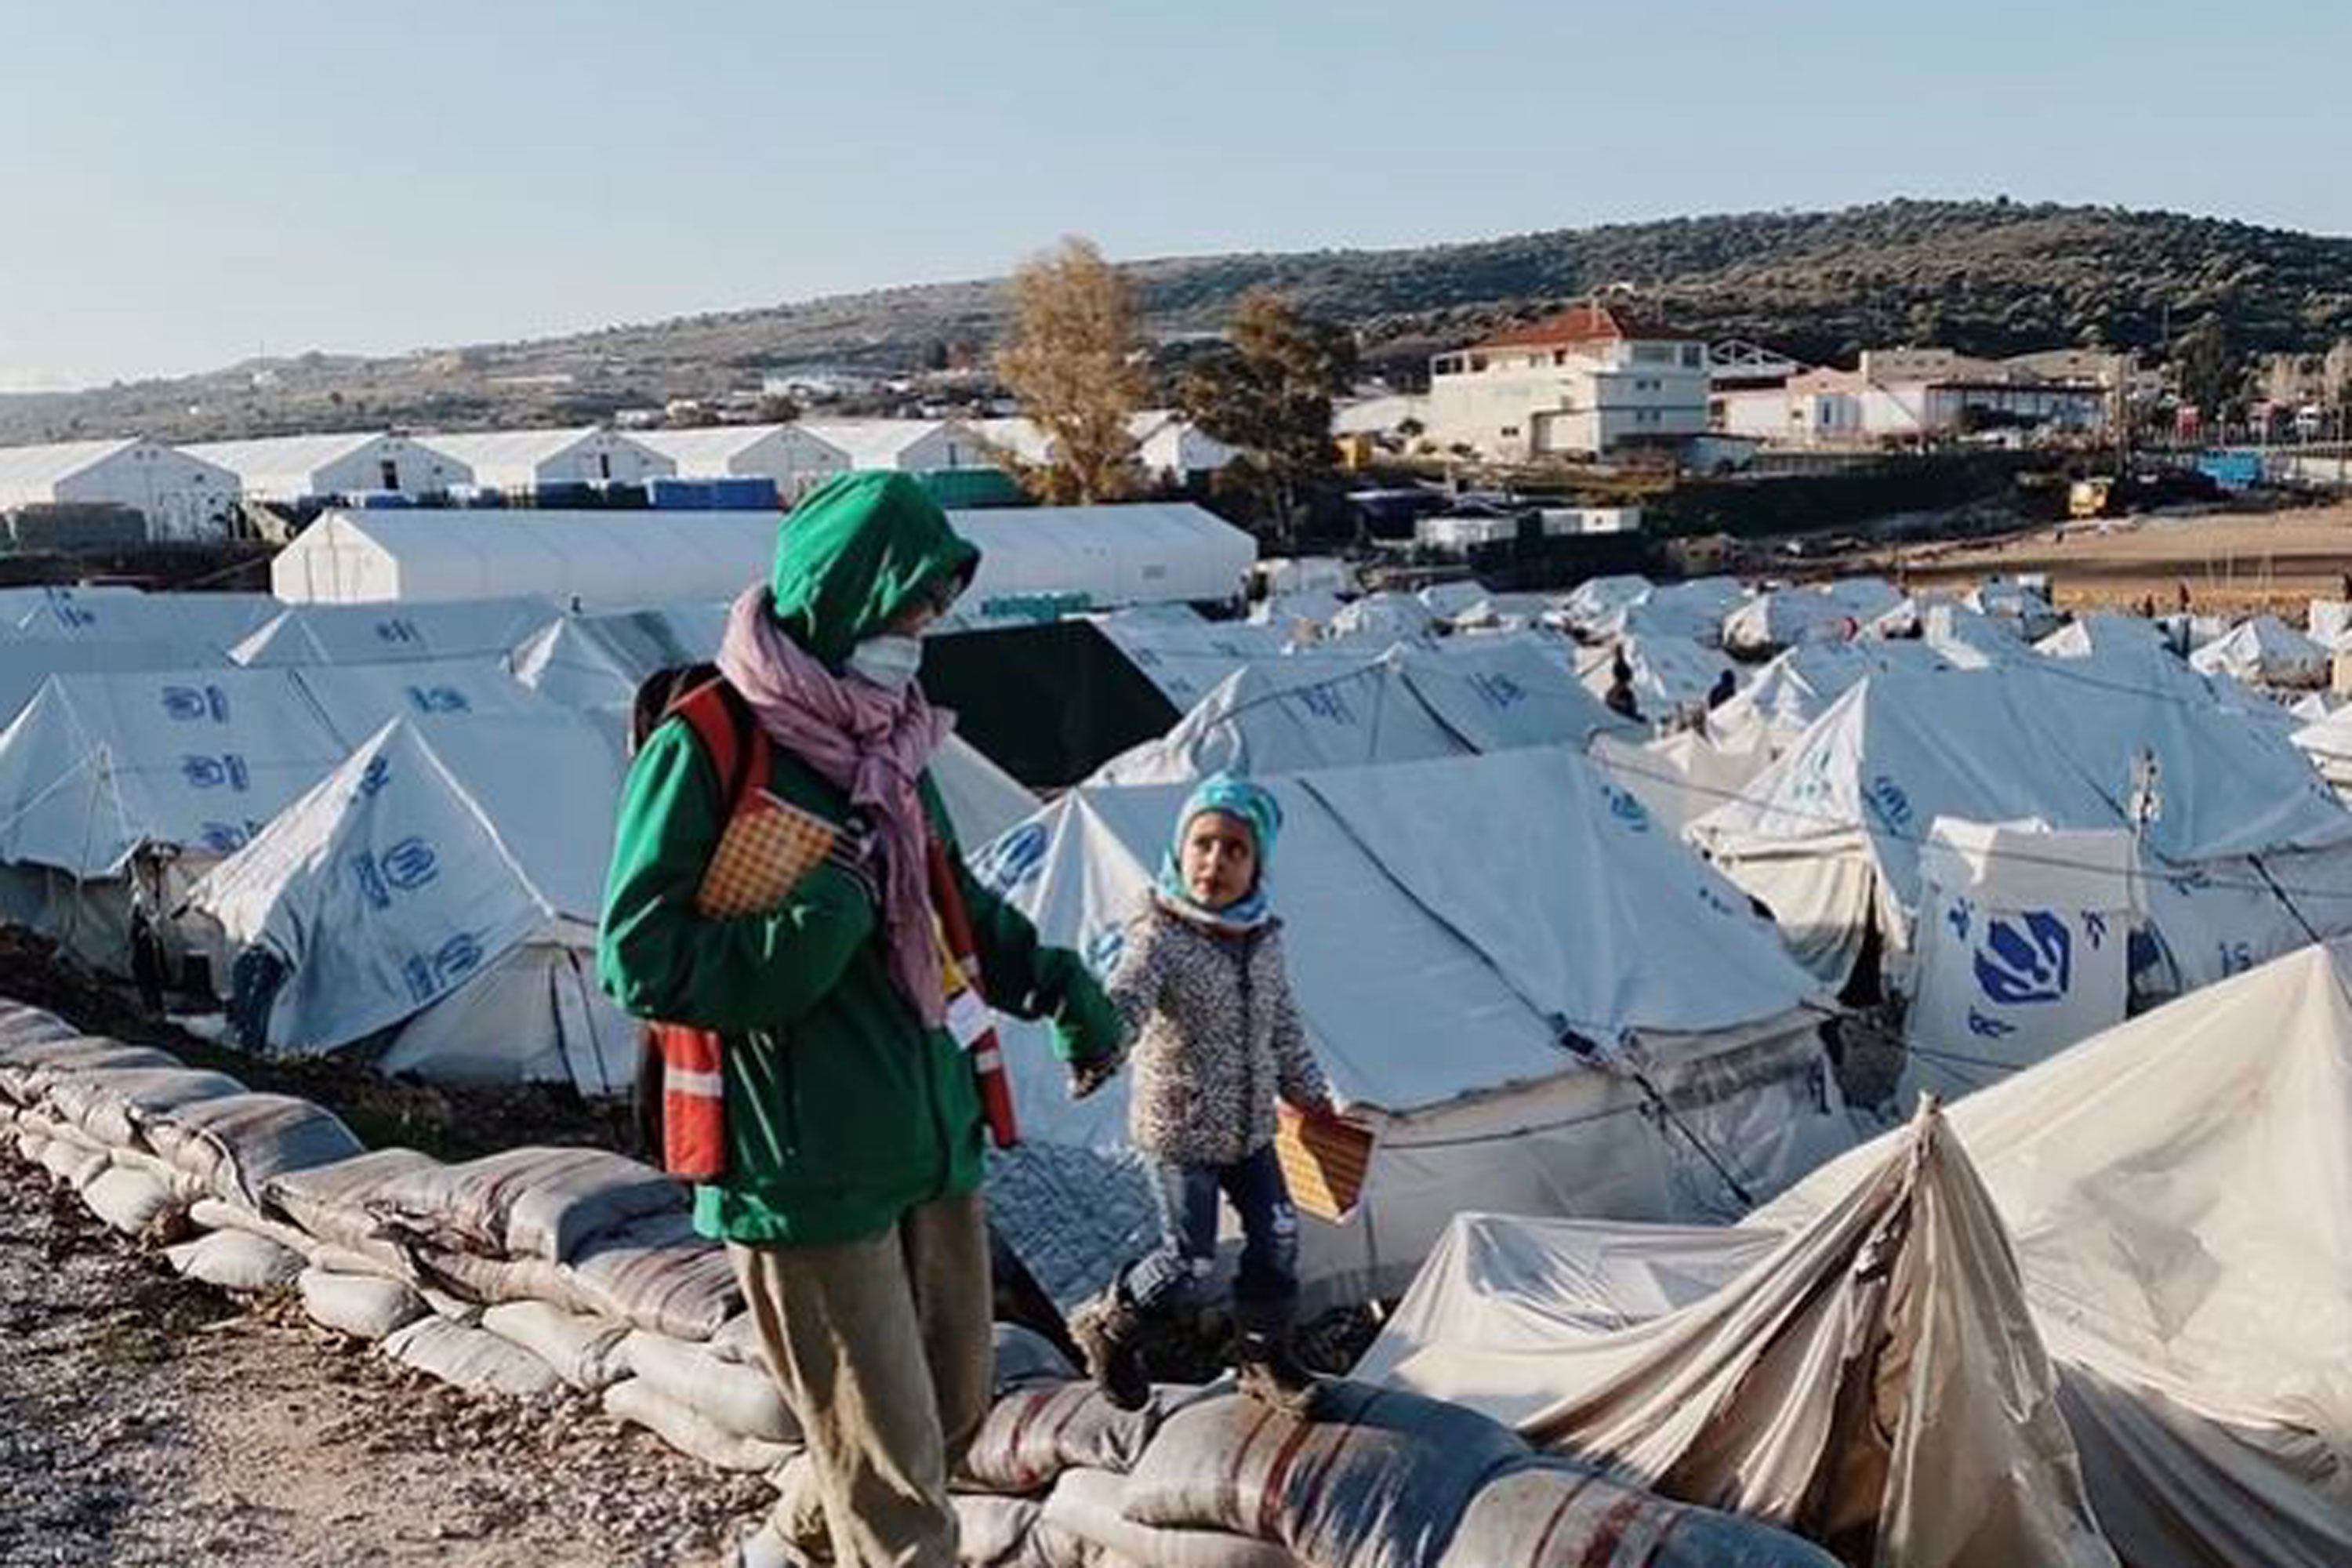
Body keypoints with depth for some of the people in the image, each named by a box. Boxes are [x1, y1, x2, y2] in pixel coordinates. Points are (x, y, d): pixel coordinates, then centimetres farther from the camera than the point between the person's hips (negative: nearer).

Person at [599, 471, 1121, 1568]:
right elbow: (642, 961, -15)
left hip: (930, 1138, 8)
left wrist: (1058, 983, 14)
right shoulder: (707, 751, -13)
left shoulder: (884, 738, 10)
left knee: (953, 1404, 20)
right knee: (893, 1475, -1)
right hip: (804, 1169, -8)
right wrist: (814, 928, -18)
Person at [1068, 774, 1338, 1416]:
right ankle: (1106, 1325, 25)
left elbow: (1283, 1025, 14)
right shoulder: (1160, 936, -20)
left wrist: (1310, 1094, 22)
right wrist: (1093, 1056, -57)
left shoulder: (1264, 938, 1)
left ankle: (1264, 1355, 29)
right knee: (1189, 1264, -2)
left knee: (1277, 1236, 9)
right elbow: (1124, 1003, -36)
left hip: (1249, 1126, 6)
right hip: (1179, 1130, -6)